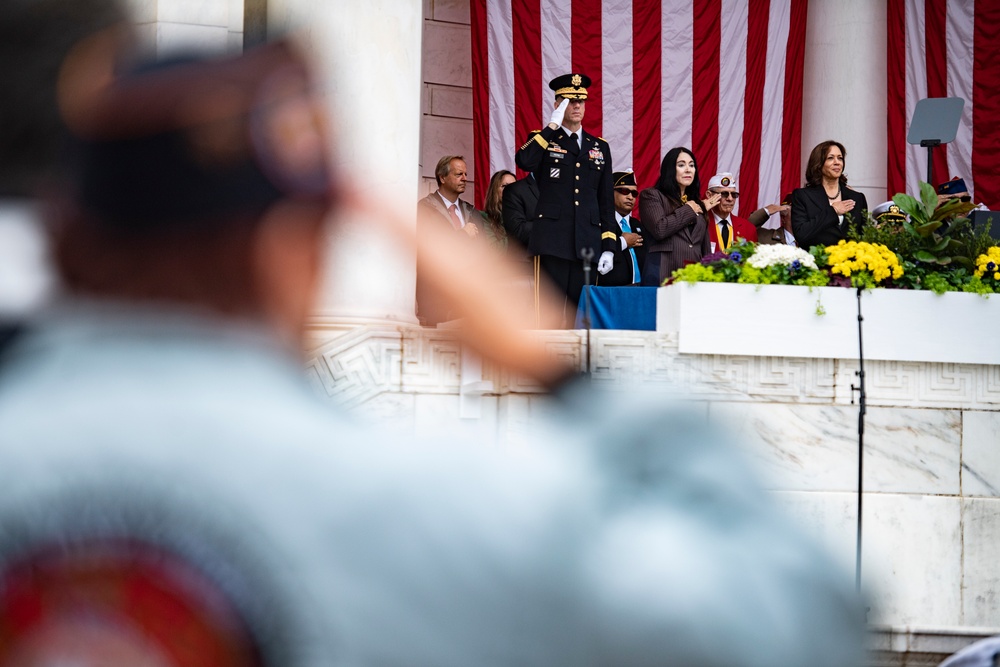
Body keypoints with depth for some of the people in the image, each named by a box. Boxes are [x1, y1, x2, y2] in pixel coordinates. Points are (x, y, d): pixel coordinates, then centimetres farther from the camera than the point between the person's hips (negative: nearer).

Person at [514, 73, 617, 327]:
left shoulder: (599, 147, 17)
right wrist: (552, 126, -12)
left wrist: (608, 246, 8)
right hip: (553, 242, -3)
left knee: (580, 314, 2)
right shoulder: (542, 141, 7)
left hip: (587, 245, 3)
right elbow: (524, 161, -18)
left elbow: (606, 201, 16)